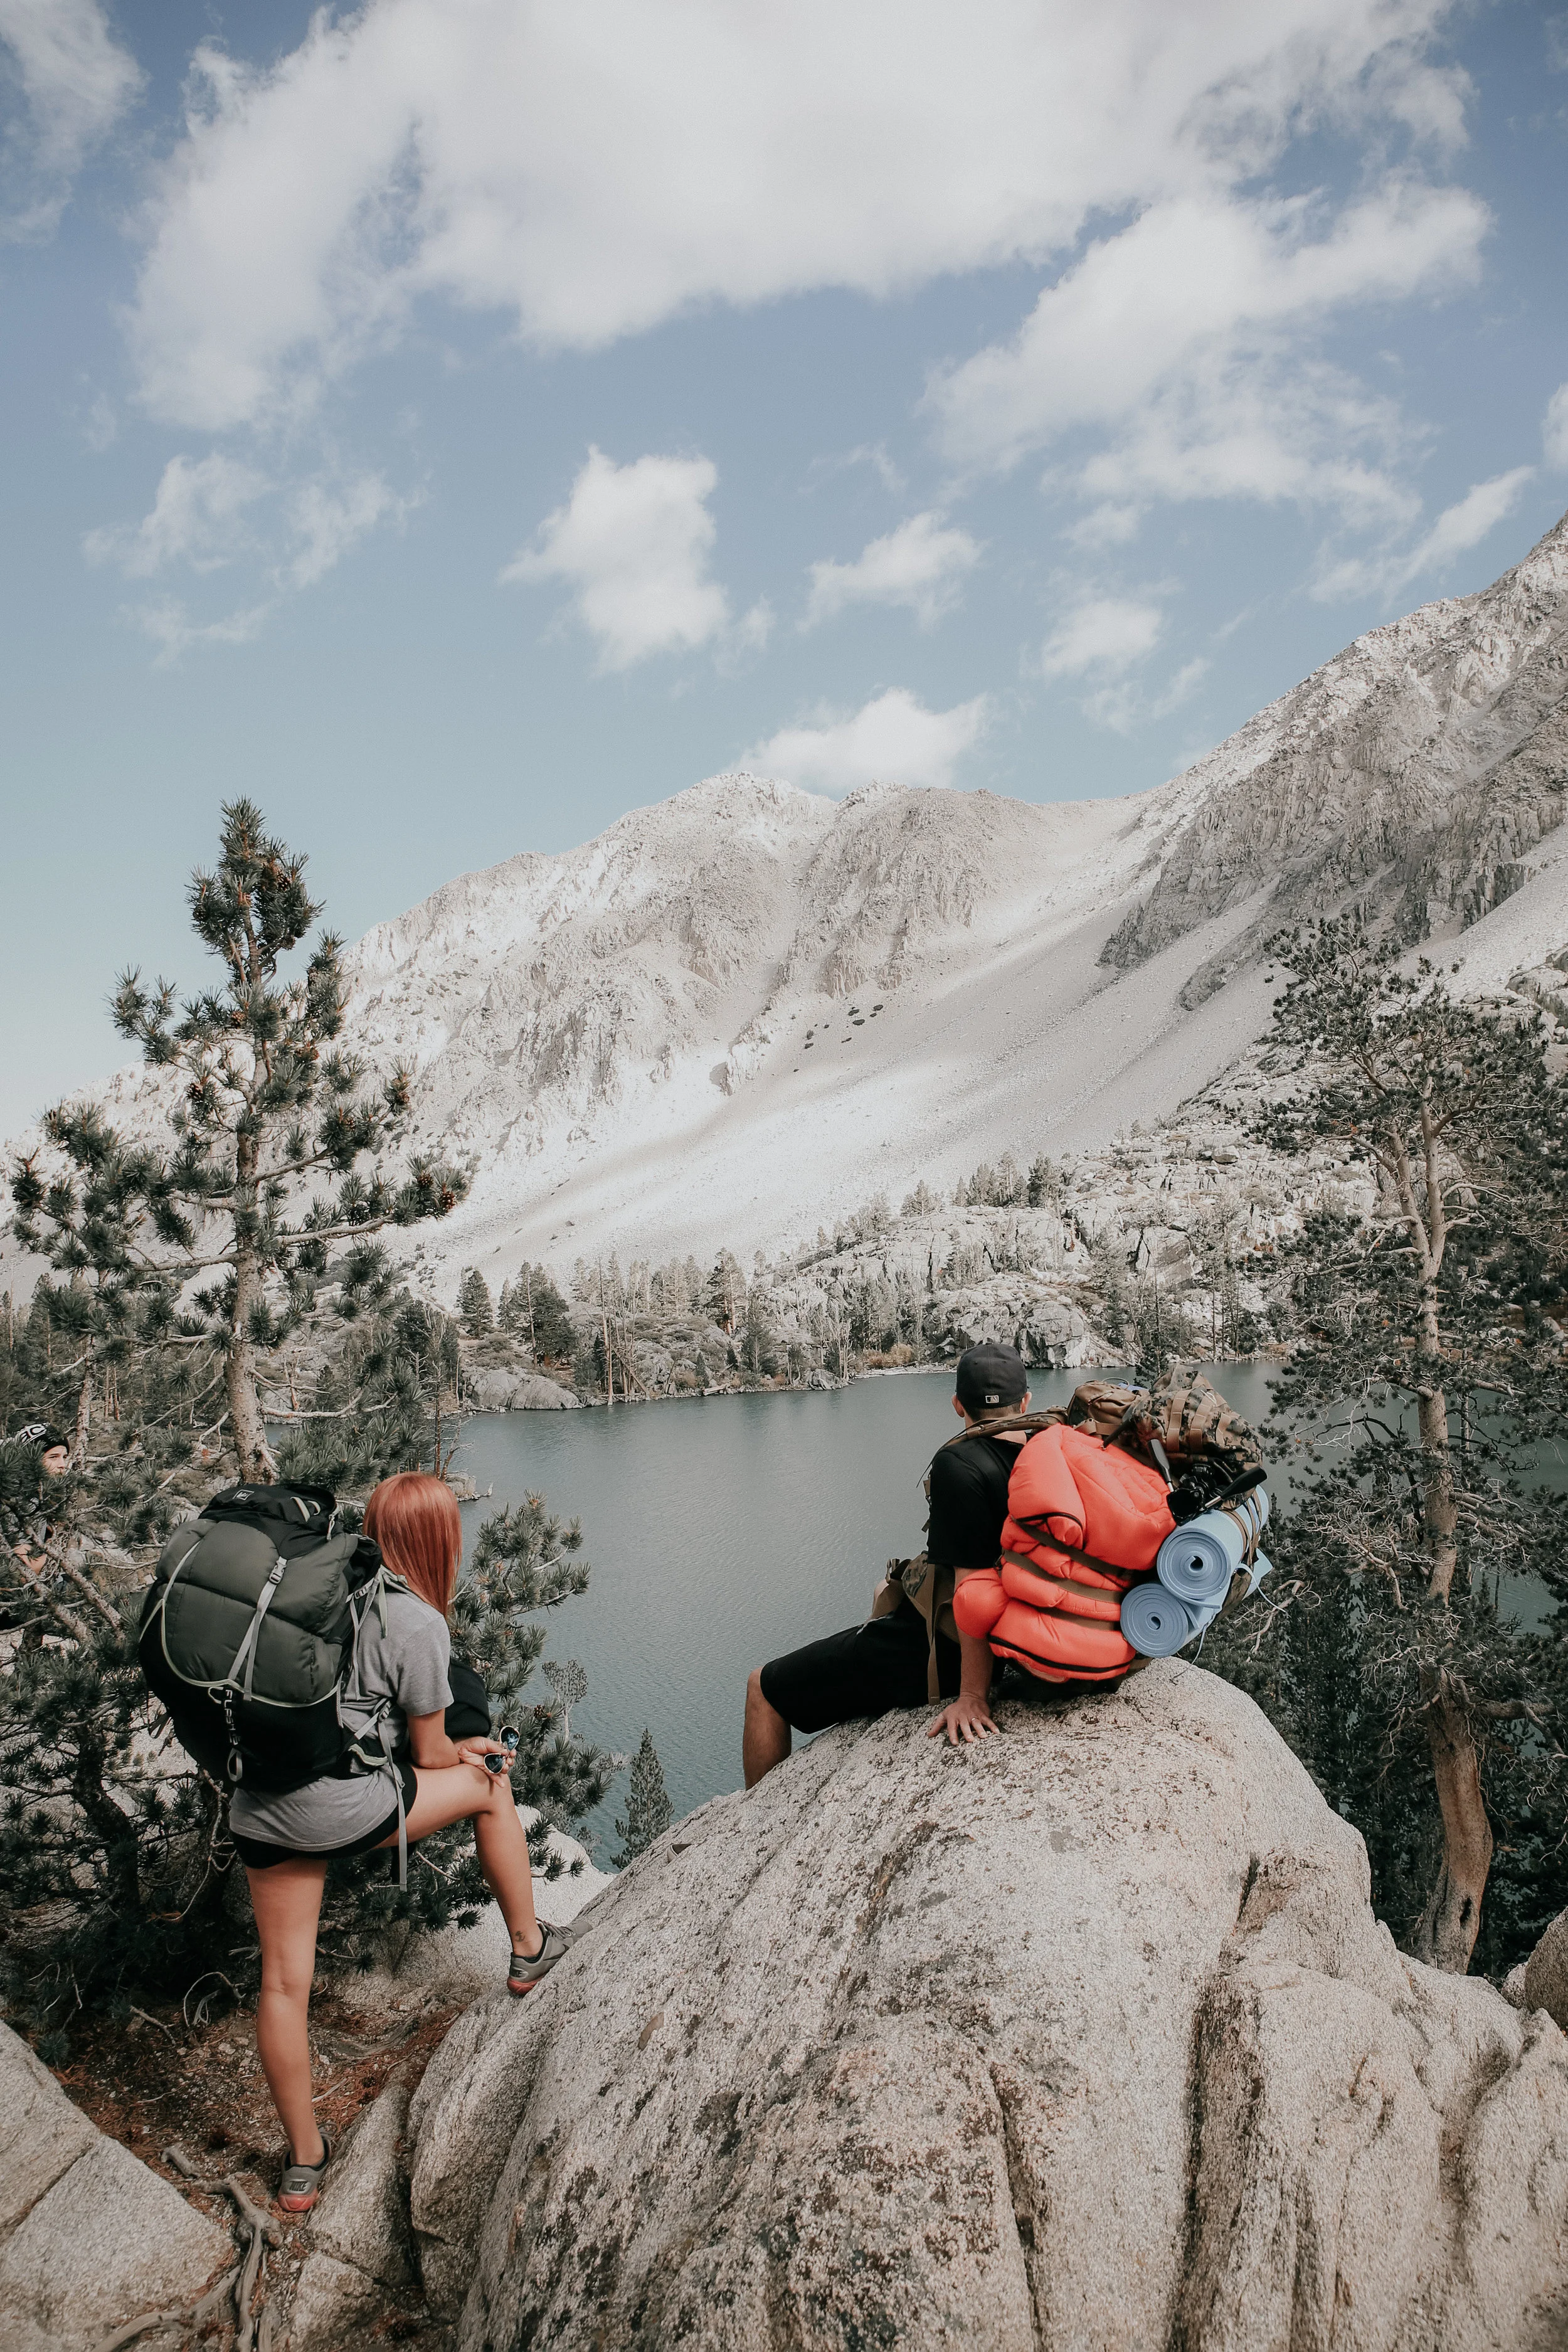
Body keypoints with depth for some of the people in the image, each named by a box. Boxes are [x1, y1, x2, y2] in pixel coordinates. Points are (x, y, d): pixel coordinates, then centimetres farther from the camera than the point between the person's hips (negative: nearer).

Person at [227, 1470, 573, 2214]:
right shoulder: (417, 1625, -16)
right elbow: (430, 1751, -5)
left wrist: (454, 1747, 20)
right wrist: (468, 1750, 18)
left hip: (256, 1810, 7)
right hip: (341, 1812, -6)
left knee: (283, 1981, 17)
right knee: (489, 1785, 16)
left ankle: (304, 2163, 33)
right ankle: (528, 1948, 34)